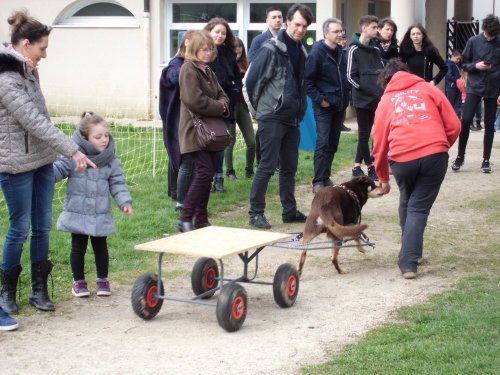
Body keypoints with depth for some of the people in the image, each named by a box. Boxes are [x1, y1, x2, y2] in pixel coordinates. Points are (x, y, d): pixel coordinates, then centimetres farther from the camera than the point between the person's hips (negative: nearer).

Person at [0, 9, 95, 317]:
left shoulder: (28, 70, 7)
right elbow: (35, 122, -24)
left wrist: (65, 152, 14)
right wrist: (73, 151, -23)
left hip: (42, 160, 8)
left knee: (43, 227, 9)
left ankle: (39, 289, 19)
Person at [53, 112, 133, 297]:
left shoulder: (111, 159, -2)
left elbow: (117, 183, 0)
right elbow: (58, 169, -10)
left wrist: (125, 202, -11)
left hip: (101, 215, 2)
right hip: (77, 212, -2)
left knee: (100, 247, 13)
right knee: (78, 247, 9)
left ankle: (102, 280, 28)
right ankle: (78, 281, 24)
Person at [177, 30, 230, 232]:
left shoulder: (207, 71, 16)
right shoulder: (189, 69, -12)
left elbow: (221, 94, 16)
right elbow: (194, 100, -23)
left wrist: (223, 104, -8)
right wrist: (220, 107, -13)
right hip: (195, 130, -9)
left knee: (207, 173, 9)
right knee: (205, 171, -16)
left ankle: (201, 219, 16)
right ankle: (185, 219, -11)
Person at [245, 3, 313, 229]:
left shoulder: (300, 51, 12)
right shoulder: (271, 49, -12)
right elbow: (252, 80, -12)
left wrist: (300, 109, 13)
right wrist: (260, 106, -1)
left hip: (292, 119, 7)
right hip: (271, 118, -7)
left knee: (289, 166, 12)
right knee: (267, 166, -7)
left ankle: (290, 211, 20)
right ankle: (256, 213, 0)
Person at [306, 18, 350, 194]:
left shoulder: (341, 53, 11)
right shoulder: (317, 53, -11)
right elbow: (308, 80, -12)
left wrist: (345, 97, 12)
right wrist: (319, 99, -16)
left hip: (339, 106, 7)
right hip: (324, 106, -7)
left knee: (333, 144, 11)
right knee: (323, 143, -9)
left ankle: (326, 177, 20)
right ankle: (318, 182, -5)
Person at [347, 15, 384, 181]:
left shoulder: (375, 50, 13)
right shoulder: (354, 50, -5)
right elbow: (351, 76, -9)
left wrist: (380, 89, 1)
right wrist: (367, 89, -11)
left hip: (376, 98, 6)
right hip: (362, 99, -6)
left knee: (365, 134, 7)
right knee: (364, 134, -2)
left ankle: (357, 167, 13)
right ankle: (371, 168, 4)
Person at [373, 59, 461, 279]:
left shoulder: (386, 100, 23)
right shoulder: (428, 89, 20)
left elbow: (379, 143, 25)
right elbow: (453, 125, 11)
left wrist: (383, 178, 37)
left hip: (402, 158, 1)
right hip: (434, 155, -1)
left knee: (407, 203, 26)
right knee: (419, 207, 9)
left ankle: (410, 255, 35)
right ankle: (409, 261, -1)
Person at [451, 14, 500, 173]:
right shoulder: (473, 41, -2)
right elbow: (464, 63, 6)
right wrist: (475, 66, -16)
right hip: (474, 87, 0)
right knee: (465, 120, -8)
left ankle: (486, 160, 13)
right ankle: (460, 156, 8)